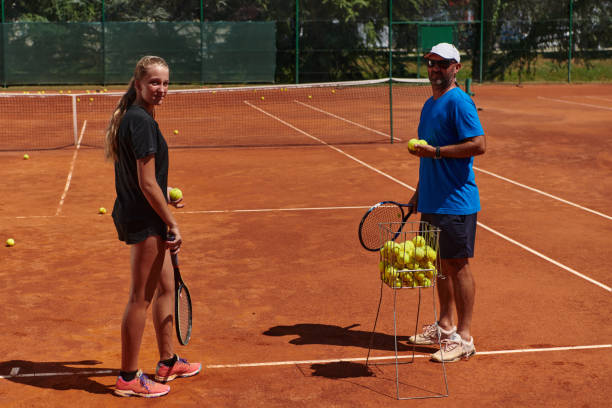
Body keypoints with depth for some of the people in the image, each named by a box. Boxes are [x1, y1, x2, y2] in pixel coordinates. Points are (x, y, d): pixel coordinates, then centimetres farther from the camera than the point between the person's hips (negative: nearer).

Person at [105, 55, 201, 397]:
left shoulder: (133, 117, 10)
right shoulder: (141, 122, -20)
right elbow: (146, 183, -22)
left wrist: (165, 193, 13)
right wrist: (173, 224, -16)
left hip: (136, 215, 10)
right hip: (144, 219, -10)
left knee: (166, 287, 20)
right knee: (141, 297, 1)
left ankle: (168, 362, 34)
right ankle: (129, 378, 13)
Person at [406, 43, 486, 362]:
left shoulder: (459, 102, -12)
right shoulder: (430, 104, 16)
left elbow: (478, 145, -21)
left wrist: (436, 151, -20)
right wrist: (419, 192, 23)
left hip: (456, 202, -9)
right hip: (431, 201, 9)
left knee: (457, 265, -3)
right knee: (441, 264, 15)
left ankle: (463, 337, 4)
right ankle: (445, 326, 27)